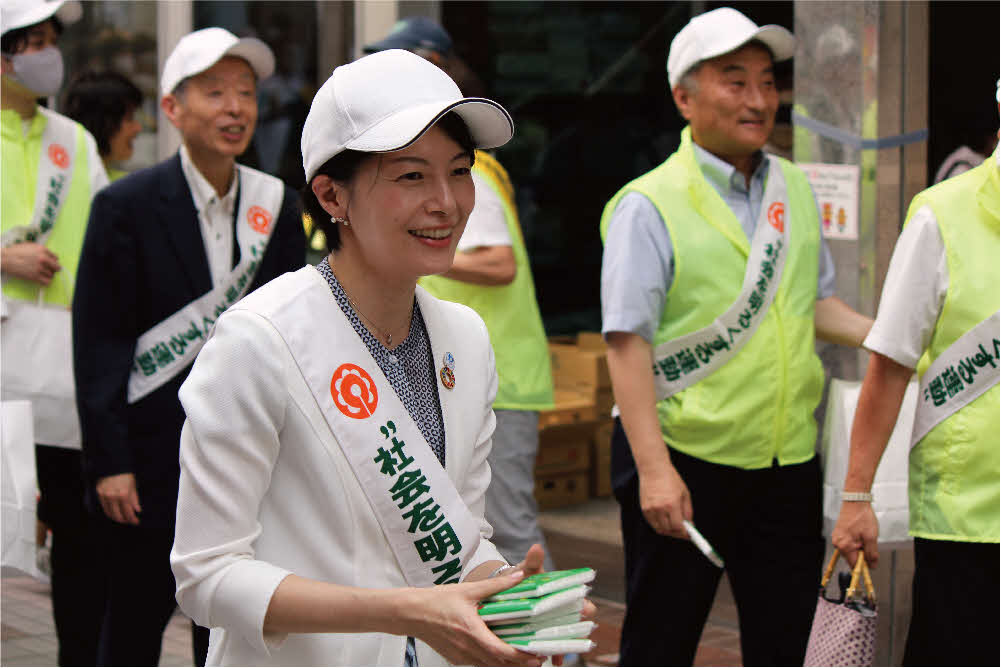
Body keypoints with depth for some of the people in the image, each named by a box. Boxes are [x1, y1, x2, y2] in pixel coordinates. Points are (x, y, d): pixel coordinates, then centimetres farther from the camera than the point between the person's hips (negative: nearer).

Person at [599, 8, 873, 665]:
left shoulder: (795, 190, 10)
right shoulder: (649, 205, -9)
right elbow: (628, 342, -14)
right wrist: (654, 467, -21)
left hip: (787, 462, 5)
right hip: (684, 463, -5)